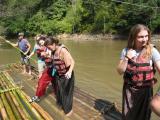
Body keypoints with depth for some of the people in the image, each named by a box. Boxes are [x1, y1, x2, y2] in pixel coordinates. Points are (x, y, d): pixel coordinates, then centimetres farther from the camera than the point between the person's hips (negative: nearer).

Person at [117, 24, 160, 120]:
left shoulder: (152, 51, -13)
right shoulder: (126, 51, -6)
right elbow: (120, 71, -6)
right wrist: (126, 58, -21)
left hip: (145, 90, -1)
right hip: (129, 89, 2)